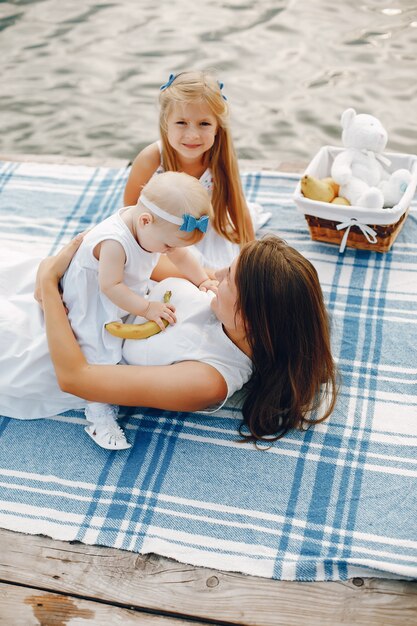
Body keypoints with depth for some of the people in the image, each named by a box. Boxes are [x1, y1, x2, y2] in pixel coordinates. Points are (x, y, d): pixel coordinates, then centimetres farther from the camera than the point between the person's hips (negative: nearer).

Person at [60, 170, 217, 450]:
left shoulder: (158, 228, -12)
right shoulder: (114, 242, -38)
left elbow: (181, 255, 4)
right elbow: (110, 286, -34)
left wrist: (203, 281, -2)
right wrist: (146, 308, -30)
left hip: (127, 297, 9)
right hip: (92, 305, -9)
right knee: (100, 352, -11)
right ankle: (99, 416, -5)